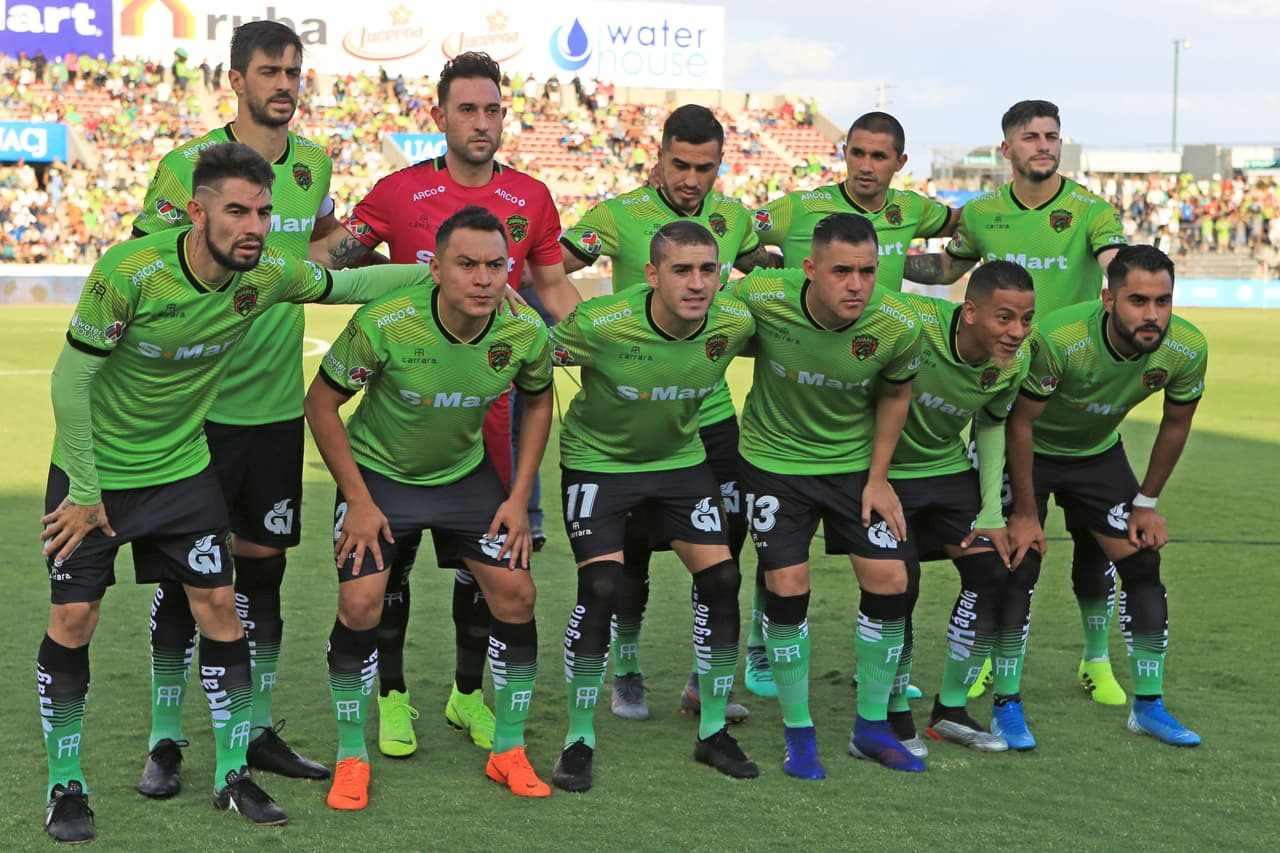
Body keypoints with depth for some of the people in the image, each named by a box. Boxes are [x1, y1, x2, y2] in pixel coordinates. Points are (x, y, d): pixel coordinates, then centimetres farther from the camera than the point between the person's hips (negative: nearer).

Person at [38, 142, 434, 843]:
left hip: (182, 468, 4)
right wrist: (83, 491, -15)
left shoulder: (269, 274, -14)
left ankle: (233, 774, 15)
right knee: (73, 619, -2)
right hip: (94, 469, -4)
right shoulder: (128, 272, -27)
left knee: (219, 607, 1)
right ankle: (65, 787, 13)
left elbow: (349, 285, 8)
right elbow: (70, 378, -19)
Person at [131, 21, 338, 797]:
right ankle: (165, 741, 12)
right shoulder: (188, 164, -9)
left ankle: (260, 731, 22)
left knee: (264, 563, 11)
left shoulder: (314, 164, 7)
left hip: (279, 405, 5)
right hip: (200, 404, -4)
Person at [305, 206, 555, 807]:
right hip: (378, 471, -3)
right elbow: (321, 403, -15)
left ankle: (508, 751, 15)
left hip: (466, 474, 3)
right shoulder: (384, 324, -29)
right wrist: (358, 501, -16)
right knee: (359, 604, -15)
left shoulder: (525, 332, -19)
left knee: (516, 594, -4)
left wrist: (519, 498, -2)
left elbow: (537, 400, 3)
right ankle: (351, 759, 6)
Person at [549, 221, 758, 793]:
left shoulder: (734, 323, -17)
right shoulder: (600, 324, -29)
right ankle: (579, 741, 2)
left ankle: (713, 732, 14)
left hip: (681, 461, 4)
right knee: (600, 587, -15)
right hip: (597, 461, -4)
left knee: (721, 578, -4)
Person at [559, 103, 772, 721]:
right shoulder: (618, 216, -11)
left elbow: (769, 272, 24)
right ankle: (626, 674, 22)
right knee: (632, 546, 4)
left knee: (727, 537, 3)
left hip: (711, 409, 4)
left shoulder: (732, 217, 5)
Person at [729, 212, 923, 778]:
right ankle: (798, 735, 13)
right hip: (774, 459, -2)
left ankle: (871, 727, 17)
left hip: (855, 462, 2)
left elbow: (894, 394, 0)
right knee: (787, 588, -5)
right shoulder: (760, 296, -26)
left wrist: (878, 477, 0)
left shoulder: (897, 327, -21)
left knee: (889, 583, -3)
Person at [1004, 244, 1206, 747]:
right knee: (1017, 568, -13)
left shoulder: (1187, 350, -24)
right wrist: (1025, 514, -18)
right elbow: (1020, 423, -24)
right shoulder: (1057, 341, -38)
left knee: (1143, 566, -1)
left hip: (1099, 452, 4)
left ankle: (1148, 706, 12)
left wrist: (1146, 504, 3)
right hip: (1030, 451, -4)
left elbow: (1175, 424, -4)